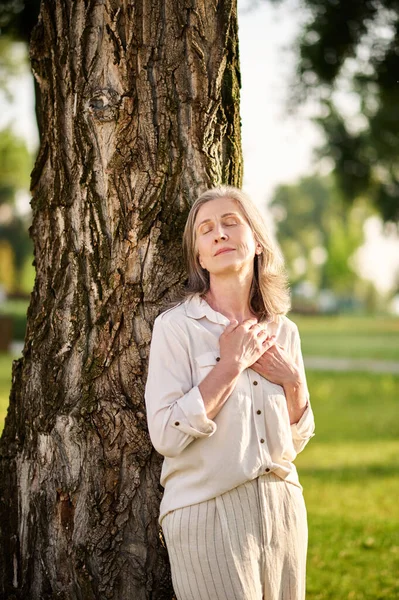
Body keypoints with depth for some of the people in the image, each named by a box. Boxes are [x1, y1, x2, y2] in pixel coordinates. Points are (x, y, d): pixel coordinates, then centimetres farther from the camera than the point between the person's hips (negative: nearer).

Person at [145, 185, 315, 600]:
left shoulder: (283, 332, 9)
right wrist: (231, 365, -14)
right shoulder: (176, 326, -6)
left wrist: (293, 382, -2)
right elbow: (166, 436, -16)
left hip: (283, 507, 5)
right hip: (207, 514, -5)